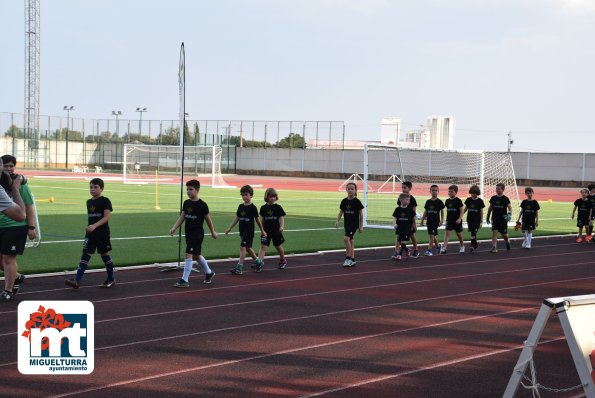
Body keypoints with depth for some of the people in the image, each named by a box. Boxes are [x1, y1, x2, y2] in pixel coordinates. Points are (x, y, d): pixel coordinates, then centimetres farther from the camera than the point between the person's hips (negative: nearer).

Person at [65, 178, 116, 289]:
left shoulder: (105, 201, -8)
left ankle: (111, 279, 22)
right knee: (85, 255, -3)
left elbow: (106, 217, -16)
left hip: (102, 233, -5)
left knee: (105, 255, 5)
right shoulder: (89, 202, 11)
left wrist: (94, 226, -26)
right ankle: (77, 281, -11)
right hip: (90, 234, 5)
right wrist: (88, 228, 16)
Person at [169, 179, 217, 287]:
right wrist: (174, 228, -5)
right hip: (188, 233, 7)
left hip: (197, 233, -7)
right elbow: (182, 217, 8)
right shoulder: (186, 203, 6)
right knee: (196, 255, 18)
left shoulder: (202, 205, -11)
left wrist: (213, 232, 9)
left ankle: (185, 280, -10)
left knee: (189, 254, -13)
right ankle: (209, 273, 38)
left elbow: (208, 219, -1)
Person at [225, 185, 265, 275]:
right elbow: (237, 218, 15)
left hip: (249, 231, -7)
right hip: (242, 230, 7)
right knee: (248, 248, 15)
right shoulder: (241, 206, 8)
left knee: (243, 247, -13)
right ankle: (258, 261, 34)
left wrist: (262, 231, 7)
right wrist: (229, 228, 13)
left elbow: (257, 220, -1)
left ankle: (239, 268, -14)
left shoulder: (253, 207, -8)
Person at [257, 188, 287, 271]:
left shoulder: (278, 207, -3)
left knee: (278, 246, 14)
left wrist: (282, 226, -21)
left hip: (276, 231, -1)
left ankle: (283, 260, 36)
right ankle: (259, 262, -16)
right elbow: (262, 219, 10)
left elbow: (281, 218, -5)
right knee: (263, 246, -10)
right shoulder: (263, 208, 2)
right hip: (266, 231, 1)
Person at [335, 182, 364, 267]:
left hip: (354, 223, -6)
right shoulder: (344, 201, 4)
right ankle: (352, 260, 19)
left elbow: (361, 214, -2)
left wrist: (361, 226, -2)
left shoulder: (357, 201, -8)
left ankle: (348, 258, -13)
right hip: (346, 223, 6)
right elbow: (341, 212, 9)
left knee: (346, 238, -21)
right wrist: (337, 221, -6)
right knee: (350, 240, 11)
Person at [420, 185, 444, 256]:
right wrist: (422, 220, 11)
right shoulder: (428, 202, 6)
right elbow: (425, 212, 12)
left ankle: (430, 250, -10)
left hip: (436, 221, -4)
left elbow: (442, 211, 2)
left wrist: (442, 220, -5)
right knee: (433, 235, 13)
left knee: (432, 235, -10)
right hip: (429, 221, 4)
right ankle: (437, 246, 33)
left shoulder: (439, 202, -4)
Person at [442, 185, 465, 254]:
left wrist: (459, 219, -19)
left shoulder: (458, 201, -10)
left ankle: (462, 246, 32)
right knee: (447, 233, -10)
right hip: (449, 220, 4)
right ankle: (444, 247, -18)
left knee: (459, 234, 11)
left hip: (457, 221, -4)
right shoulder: (447, 201, 5)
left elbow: (462, 210, -11)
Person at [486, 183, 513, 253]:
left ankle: (507, 242, 40)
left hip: (503, 219, -2)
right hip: (495, 219, 2)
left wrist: (509, 213, -31)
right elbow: (490, 208, 13)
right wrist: (488, 217, 15)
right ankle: (494, 247, -11)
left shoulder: (505, 199, -5)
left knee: (504, 234, 9)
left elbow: (509, 207, -12)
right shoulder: (493, 198, 4)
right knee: (494, 232, -11)